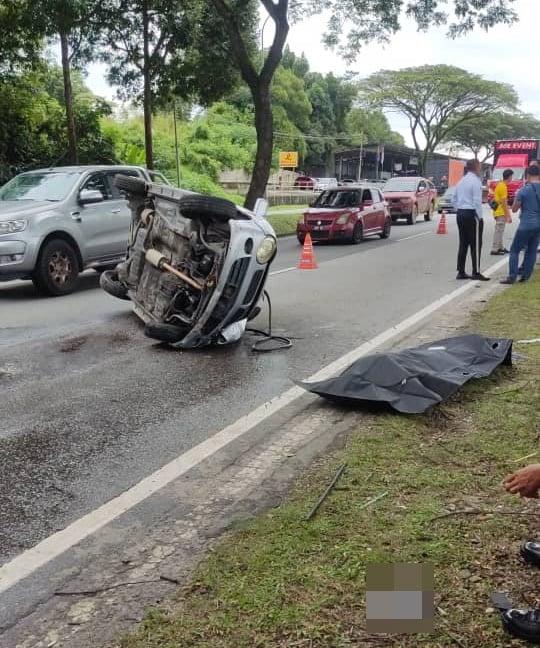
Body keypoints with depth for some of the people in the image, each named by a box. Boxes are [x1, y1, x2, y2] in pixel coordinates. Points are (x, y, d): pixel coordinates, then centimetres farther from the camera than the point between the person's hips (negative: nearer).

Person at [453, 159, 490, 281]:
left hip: (460, 214, 8)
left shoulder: (461, 181, 13)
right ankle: (476, 273, -1)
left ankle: (461, 272, 11)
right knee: (476, 244, -2)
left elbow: (455, 199, 13)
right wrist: (480, 217, -11)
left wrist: (459, 211, 16)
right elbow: (477, 201, -16)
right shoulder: (476, 181, -11)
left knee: (463, 243, 10)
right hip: (472, 214, -8)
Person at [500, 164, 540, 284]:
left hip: (526, 225, -5)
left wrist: (517, 199, 11)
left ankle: (512, 277, -6)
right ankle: (525, 276, 14)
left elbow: (514, 209, -4)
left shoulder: (523, 190, -11)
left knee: (514, 250, 2)